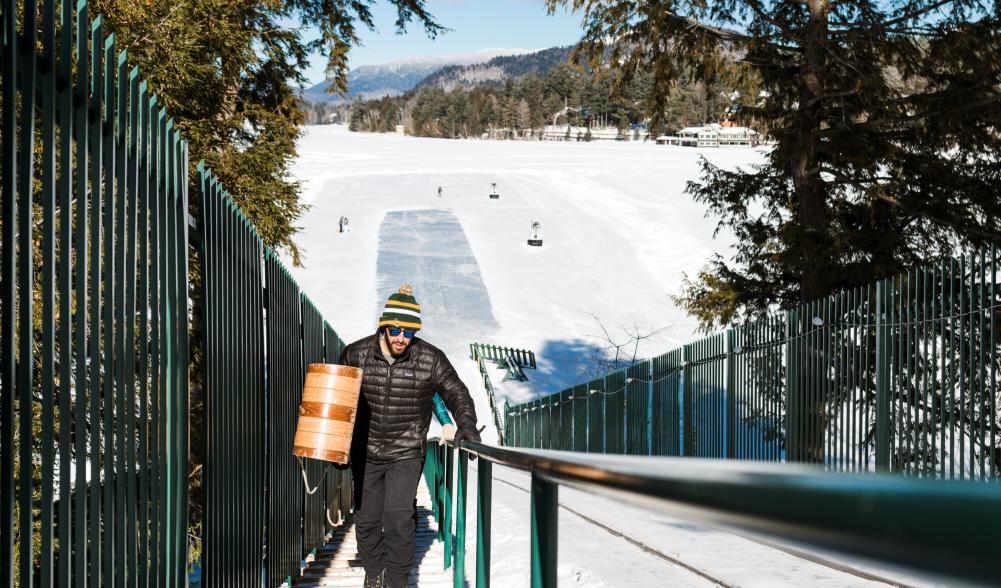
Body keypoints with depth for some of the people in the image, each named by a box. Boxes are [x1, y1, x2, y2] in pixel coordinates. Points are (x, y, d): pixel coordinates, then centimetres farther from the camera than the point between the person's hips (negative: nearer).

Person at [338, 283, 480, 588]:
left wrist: (466, 423, -16)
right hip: (365, 453, 2)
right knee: (366, 519, 10)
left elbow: (456, 393, 1)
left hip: (406, 454, -2)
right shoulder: (355, 354, -5)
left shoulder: (430, 359, -8)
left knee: (398, 516, -14)